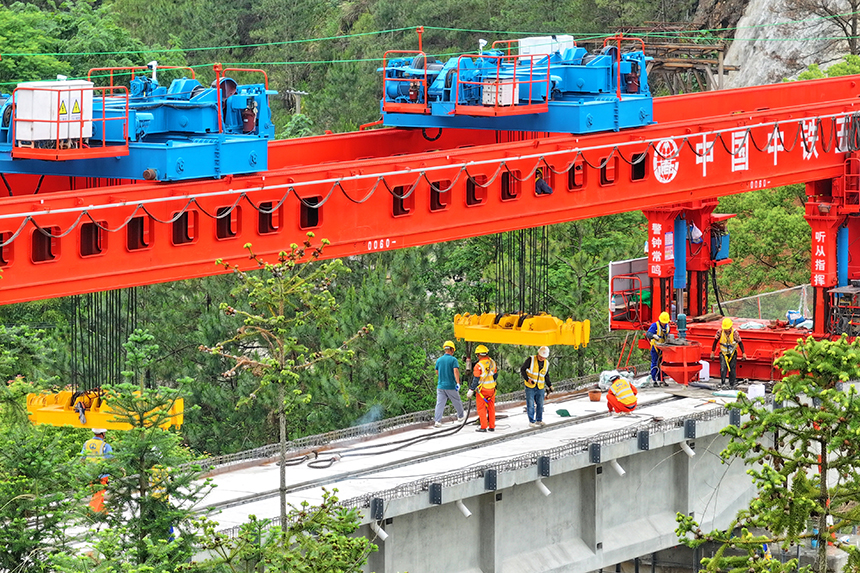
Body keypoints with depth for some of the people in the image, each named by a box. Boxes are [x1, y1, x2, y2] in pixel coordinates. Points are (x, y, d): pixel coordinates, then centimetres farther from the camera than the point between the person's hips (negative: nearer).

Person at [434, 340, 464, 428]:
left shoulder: (439, 360, 5)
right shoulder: (453, 360, -8)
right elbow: (456, 371, -20)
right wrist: (458, 383, -21)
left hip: (441, 385, 3)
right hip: (451, 386, -3)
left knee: (440, 404, -2)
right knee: (457, 402, 18)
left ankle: (437, 421, -12)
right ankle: (460, 416, 35)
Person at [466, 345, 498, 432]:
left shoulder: (478, 365, -18)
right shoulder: (492, 362, 0)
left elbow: (475, 380, -17)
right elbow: (495, 375, 11)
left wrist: (471, 390, -10)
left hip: (482, 389, -5)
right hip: (492, 389, 5)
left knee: (481, 408, 3)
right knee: (491, 408, 14)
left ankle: (483, 427, 0)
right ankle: (492, 426, 18)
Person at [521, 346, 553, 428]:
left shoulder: (546, 364, 7)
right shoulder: (531, 360, -8)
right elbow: (522, 369, -6)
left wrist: (549, 385, 7)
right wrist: (528, 379, -17)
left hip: (540, 388, 4)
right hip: (530, 387, -4)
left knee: (540, 404, 7)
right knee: (530, 405, -4)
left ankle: (539, 420, 20)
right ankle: (532, 422, 2)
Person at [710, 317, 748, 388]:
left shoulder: (735, 332, -17)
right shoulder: (720, 332, -13)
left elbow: (740, 343, -9)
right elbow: (715, 341, -1)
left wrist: (743, 353, -10)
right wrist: (712, 352, 1)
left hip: (732, 353, 0)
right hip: (723, 353, 0)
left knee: (732, 369, 5)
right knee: (723, 368, -15)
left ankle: (732, 384, 17)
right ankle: (722, 383, -12)